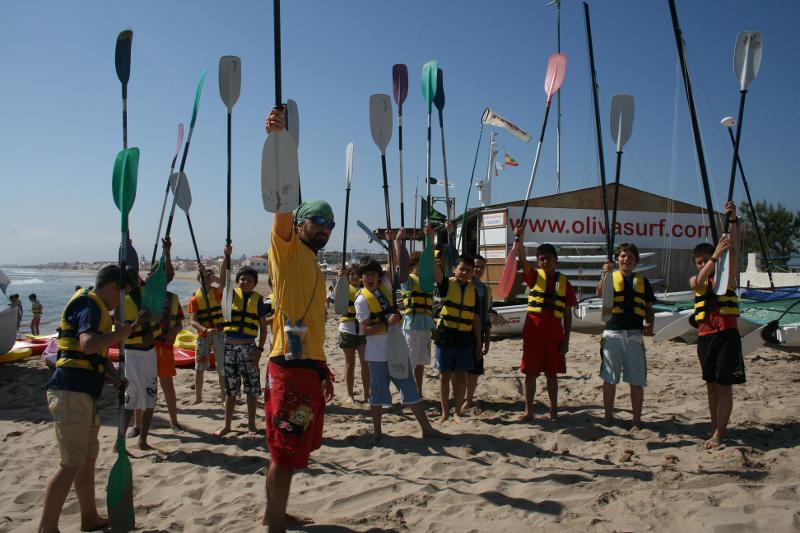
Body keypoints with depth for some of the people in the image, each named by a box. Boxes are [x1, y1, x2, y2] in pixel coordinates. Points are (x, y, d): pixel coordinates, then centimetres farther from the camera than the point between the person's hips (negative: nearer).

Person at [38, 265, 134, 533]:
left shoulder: (96, 308, 20)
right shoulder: (89, 306, -11)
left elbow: (100, 353, 24)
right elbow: (88, 344, -30)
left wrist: (115, 377, 9)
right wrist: (119, 334, -15)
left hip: (82, 393, 11)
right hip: (71, 392, -11)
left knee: (88, 458, 18)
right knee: (72, 464, -9)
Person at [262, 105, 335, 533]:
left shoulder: (313, 267, 20)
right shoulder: (286, 249, -3)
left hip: (311, 368, 9)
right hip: (290, 368, -9)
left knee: (292, 453, 19)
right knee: (286, 456, -3)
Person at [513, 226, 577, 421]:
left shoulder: (564, 282, 5)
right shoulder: (534, 276, 2)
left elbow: (567, 314, 7)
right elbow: (522, 259, -18)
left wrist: (566, 340, 2)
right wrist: (519, 239, -35)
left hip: (555, 335, 1)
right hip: (533, 333, -1)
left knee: (552, 374, 9)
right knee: (530, 373, 4)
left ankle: (554, 411, 21)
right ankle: (528, 410, 14)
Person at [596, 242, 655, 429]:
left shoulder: (642, 281, 15)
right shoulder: (610, 277, 8)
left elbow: (648, 308, 16)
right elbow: (600, 294, -13)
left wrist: (650, 324, -3)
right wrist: (604, 275, -29)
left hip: (635, 334, 2)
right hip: (612, 332, -1)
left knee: (637, 381, 2)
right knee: (609, 379, 4)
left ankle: (637, 420, 12)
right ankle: (608, 417, 14)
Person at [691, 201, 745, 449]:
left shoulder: (727, 275, 2)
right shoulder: (695, 280, 9)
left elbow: (733, 249, -13)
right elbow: (699, 282, -16)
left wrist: (733, 220, -27)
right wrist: (715, 255, -27)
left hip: (727, 335, -4)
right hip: (705, 337, 4)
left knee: (724, 386, -5)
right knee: (711, 385, 10)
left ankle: (719, 434, -4)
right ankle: (715, 427, 20)